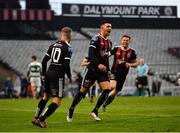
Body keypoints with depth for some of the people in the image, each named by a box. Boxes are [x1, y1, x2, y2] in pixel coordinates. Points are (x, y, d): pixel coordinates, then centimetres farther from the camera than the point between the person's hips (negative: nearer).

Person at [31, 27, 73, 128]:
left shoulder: (53, 45, 10)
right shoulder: (68, 48, -10)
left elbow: (44, 60, 11)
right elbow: (66, 65, -16)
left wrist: (44, 74, 21)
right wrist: (70, 77, -1)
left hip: (49, 74, 7)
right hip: (58, 76, -7)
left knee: (46, 97, 23)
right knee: (57, 102, -3)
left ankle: (35, 118, 26)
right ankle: (41, 120, -13)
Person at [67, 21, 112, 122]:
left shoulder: (109, 42, 14)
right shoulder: (96, 39, -11)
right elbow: (91, 54, -21)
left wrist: (108, 70, 18)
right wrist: (98, 65, -33)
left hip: (103, 71, 6)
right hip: (93, 69, -6)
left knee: (107, 89, -13)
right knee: (83, 91, 1)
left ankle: (95, 111, -2)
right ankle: (71, 110, 19)